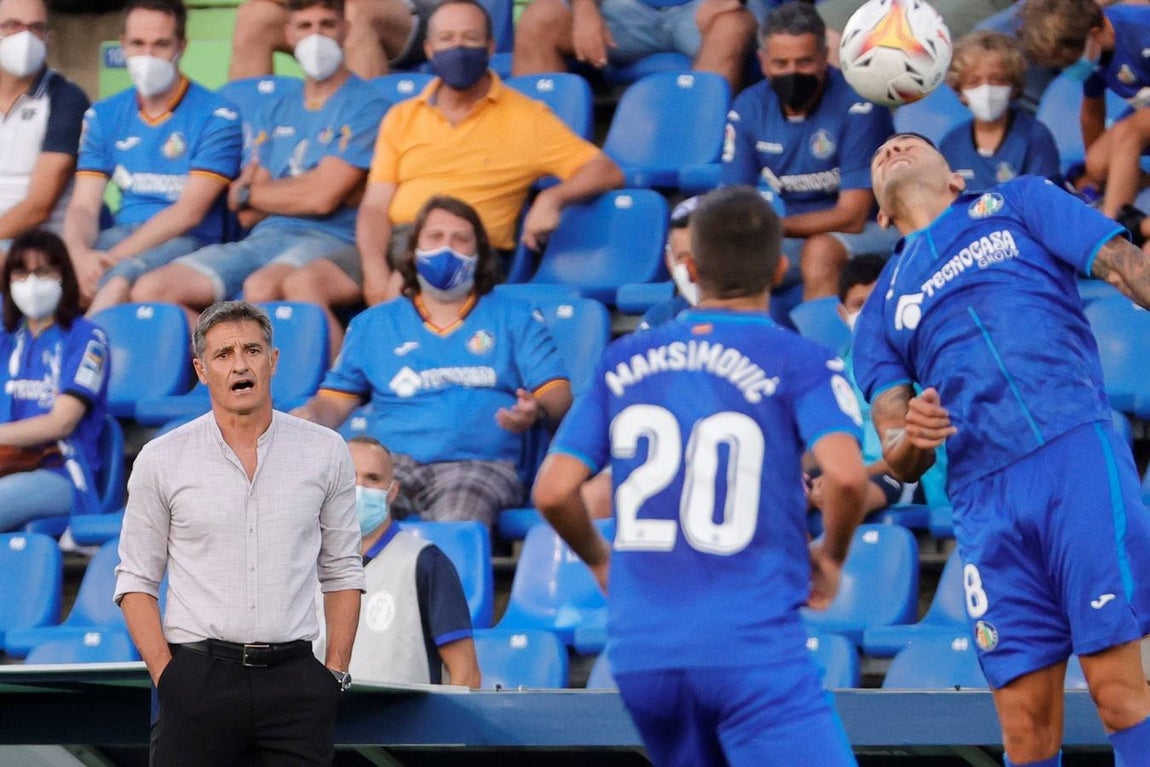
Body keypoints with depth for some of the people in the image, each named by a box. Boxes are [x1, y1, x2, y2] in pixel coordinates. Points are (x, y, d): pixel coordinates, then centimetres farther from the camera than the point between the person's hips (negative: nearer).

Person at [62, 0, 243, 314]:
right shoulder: (104, 117, 13)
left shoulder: (216, 117, -2)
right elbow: (83, 206, 5)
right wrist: (80, 254, -20)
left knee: (122, 279, -37)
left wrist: (113, 258, -20)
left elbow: (189, 212, -11)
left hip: (186, 241, -5)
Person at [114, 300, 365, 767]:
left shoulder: (325, 452, 6)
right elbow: (136, 581, 4)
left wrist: (336, 673, 3)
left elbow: (342, 571, 11)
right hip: (198, 676, -1)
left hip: (295, 679, 1)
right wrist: (167, 676, -6)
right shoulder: (161, 460, 2)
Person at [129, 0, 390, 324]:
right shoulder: (276, 113, 22)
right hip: (264, 237, 7)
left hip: (328, 239, -7)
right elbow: (248, 214, 15)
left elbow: (322, 196, -9)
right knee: (150, 291, -15)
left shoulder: (365, 106, 1)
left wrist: (248, 194, 7)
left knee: (261, 288, -41)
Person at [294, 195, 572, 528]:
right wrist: (309, 417, -3)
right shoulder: (373, 324, 27)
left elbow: (557, 393, 12)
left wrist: (536, 412, -13)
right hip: (388, 461, 2)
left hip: (478, 463, -2)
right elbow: (336, 399, 21)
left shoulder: (514, 317, 22)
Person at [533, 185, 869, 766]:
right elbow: (845, 474, -16)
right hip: (752, 648, -5)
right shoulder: (797, 362, 0)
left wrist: (600, 561, 25)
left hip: (639, 652, 5)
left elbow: (553, 490, 7)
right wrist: (831, 555, 4)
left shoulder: (625, 362, 11)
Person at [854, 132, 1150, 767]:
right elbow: (900, 461, 18)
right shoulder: (880, 313, 26)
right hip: (984, 498, 3)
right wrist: (910, 438, -6)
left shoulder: (1018, 202, 19)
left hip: (1077, 455, -3)